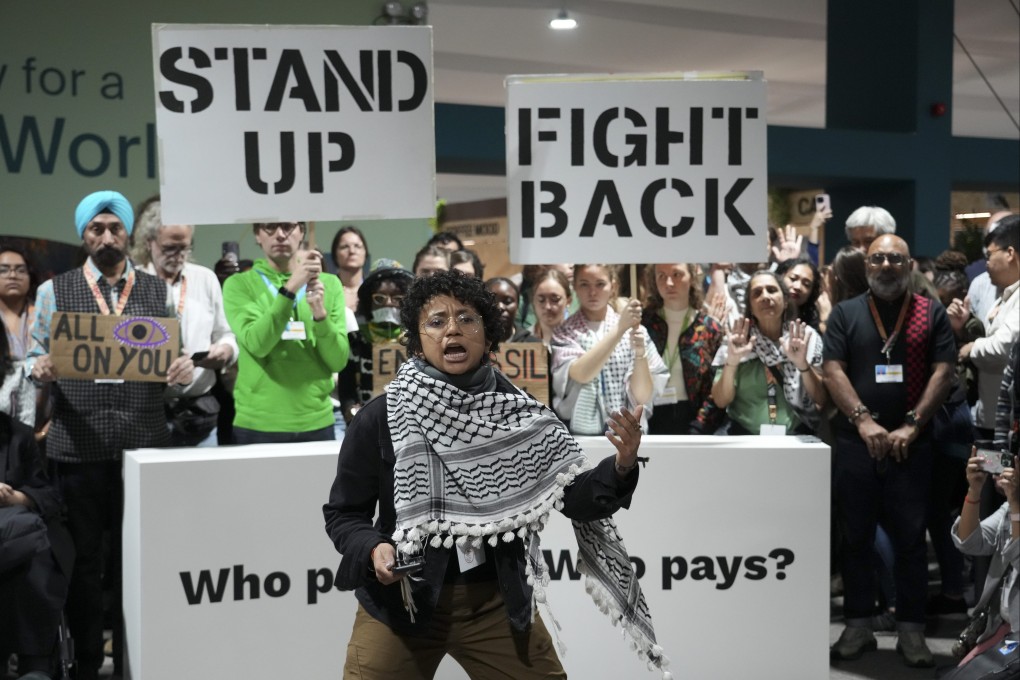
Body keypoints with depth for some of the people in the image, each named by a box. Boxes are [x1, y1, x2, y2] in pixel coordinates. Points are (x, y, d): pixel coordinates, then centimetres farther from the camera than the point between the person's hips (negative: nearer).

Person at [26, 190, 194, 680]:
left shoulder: (158, 291, 9)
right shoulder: (54, 291, 6)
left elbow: (173, 361, 9)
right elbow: (33, 358, 5)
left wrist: (184, 370, -14)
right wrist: (41, 368, -18)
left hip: (145, 440, 1)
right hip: (78, 443, -1)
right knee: (83, 557, 7)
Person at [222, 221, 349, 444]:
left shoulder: (329, 284, 5)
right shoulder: (239, 284, 0)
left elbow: (338, 361, -2)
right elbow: (256, 344, -16)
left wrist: (320, 314, -18)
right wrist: (291, 288, -24)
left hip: (317, 423, 2)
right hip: (258, 426, -2)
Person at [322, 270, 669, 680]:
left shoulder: (517, 414, -3)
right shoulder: (378, 419, -8)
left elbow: (577, 499, -5)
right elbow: (343, 513, 0)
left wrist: (621, 467, -24)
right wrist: (373, 549, -20)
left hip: (498, 600, 2)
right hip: (400, 600, -1)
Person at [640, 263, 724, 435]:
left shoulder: (710, 328, 4)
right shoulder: (642, 323, 5)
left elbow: (717, 393, -1)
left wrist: (696, 430, -10)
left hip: (691, 420, 0)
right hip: (649, 421, 0)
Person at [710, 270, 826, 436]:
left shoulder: (808, 338, 4)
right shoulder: (736, 341, 4)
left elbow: (822, 400, 1)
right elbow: (721, 401, 0)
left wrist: (803, 365, -14)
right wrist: (731, 363, -14)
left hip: (797, 439, 1)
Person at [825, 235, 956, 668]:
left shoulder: (932, 313, 7)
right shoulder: (845, 313, 8)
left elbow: (943, 372, -1)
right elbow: (833, 370, -1)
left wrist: (911, 426, -11)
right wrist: (863, 420, -13)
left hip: (911, 445, -1)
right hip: (855, 443, 1)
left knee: (910, 538, 2)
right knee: (856, 537, 5)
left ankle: (911, 630, 9)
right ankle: (858, 626, 13)